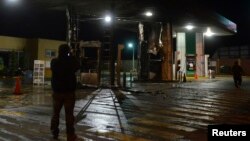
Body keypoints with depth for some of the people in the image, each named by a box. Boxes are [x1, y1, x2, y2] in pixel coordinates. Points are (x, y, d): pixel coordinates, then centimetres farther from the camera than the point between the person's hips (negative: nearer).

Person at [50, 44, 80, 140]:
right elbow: (77, 67, 8)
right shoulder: (71, 61, -11)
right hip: (69, 92, -2)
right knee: (69, 114, 1)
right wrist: (71, 57, 13)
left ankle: (54, 133, 22)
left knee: (56, 113, 15)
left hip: (57, 91, 3)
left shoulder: (54, 62, -3)